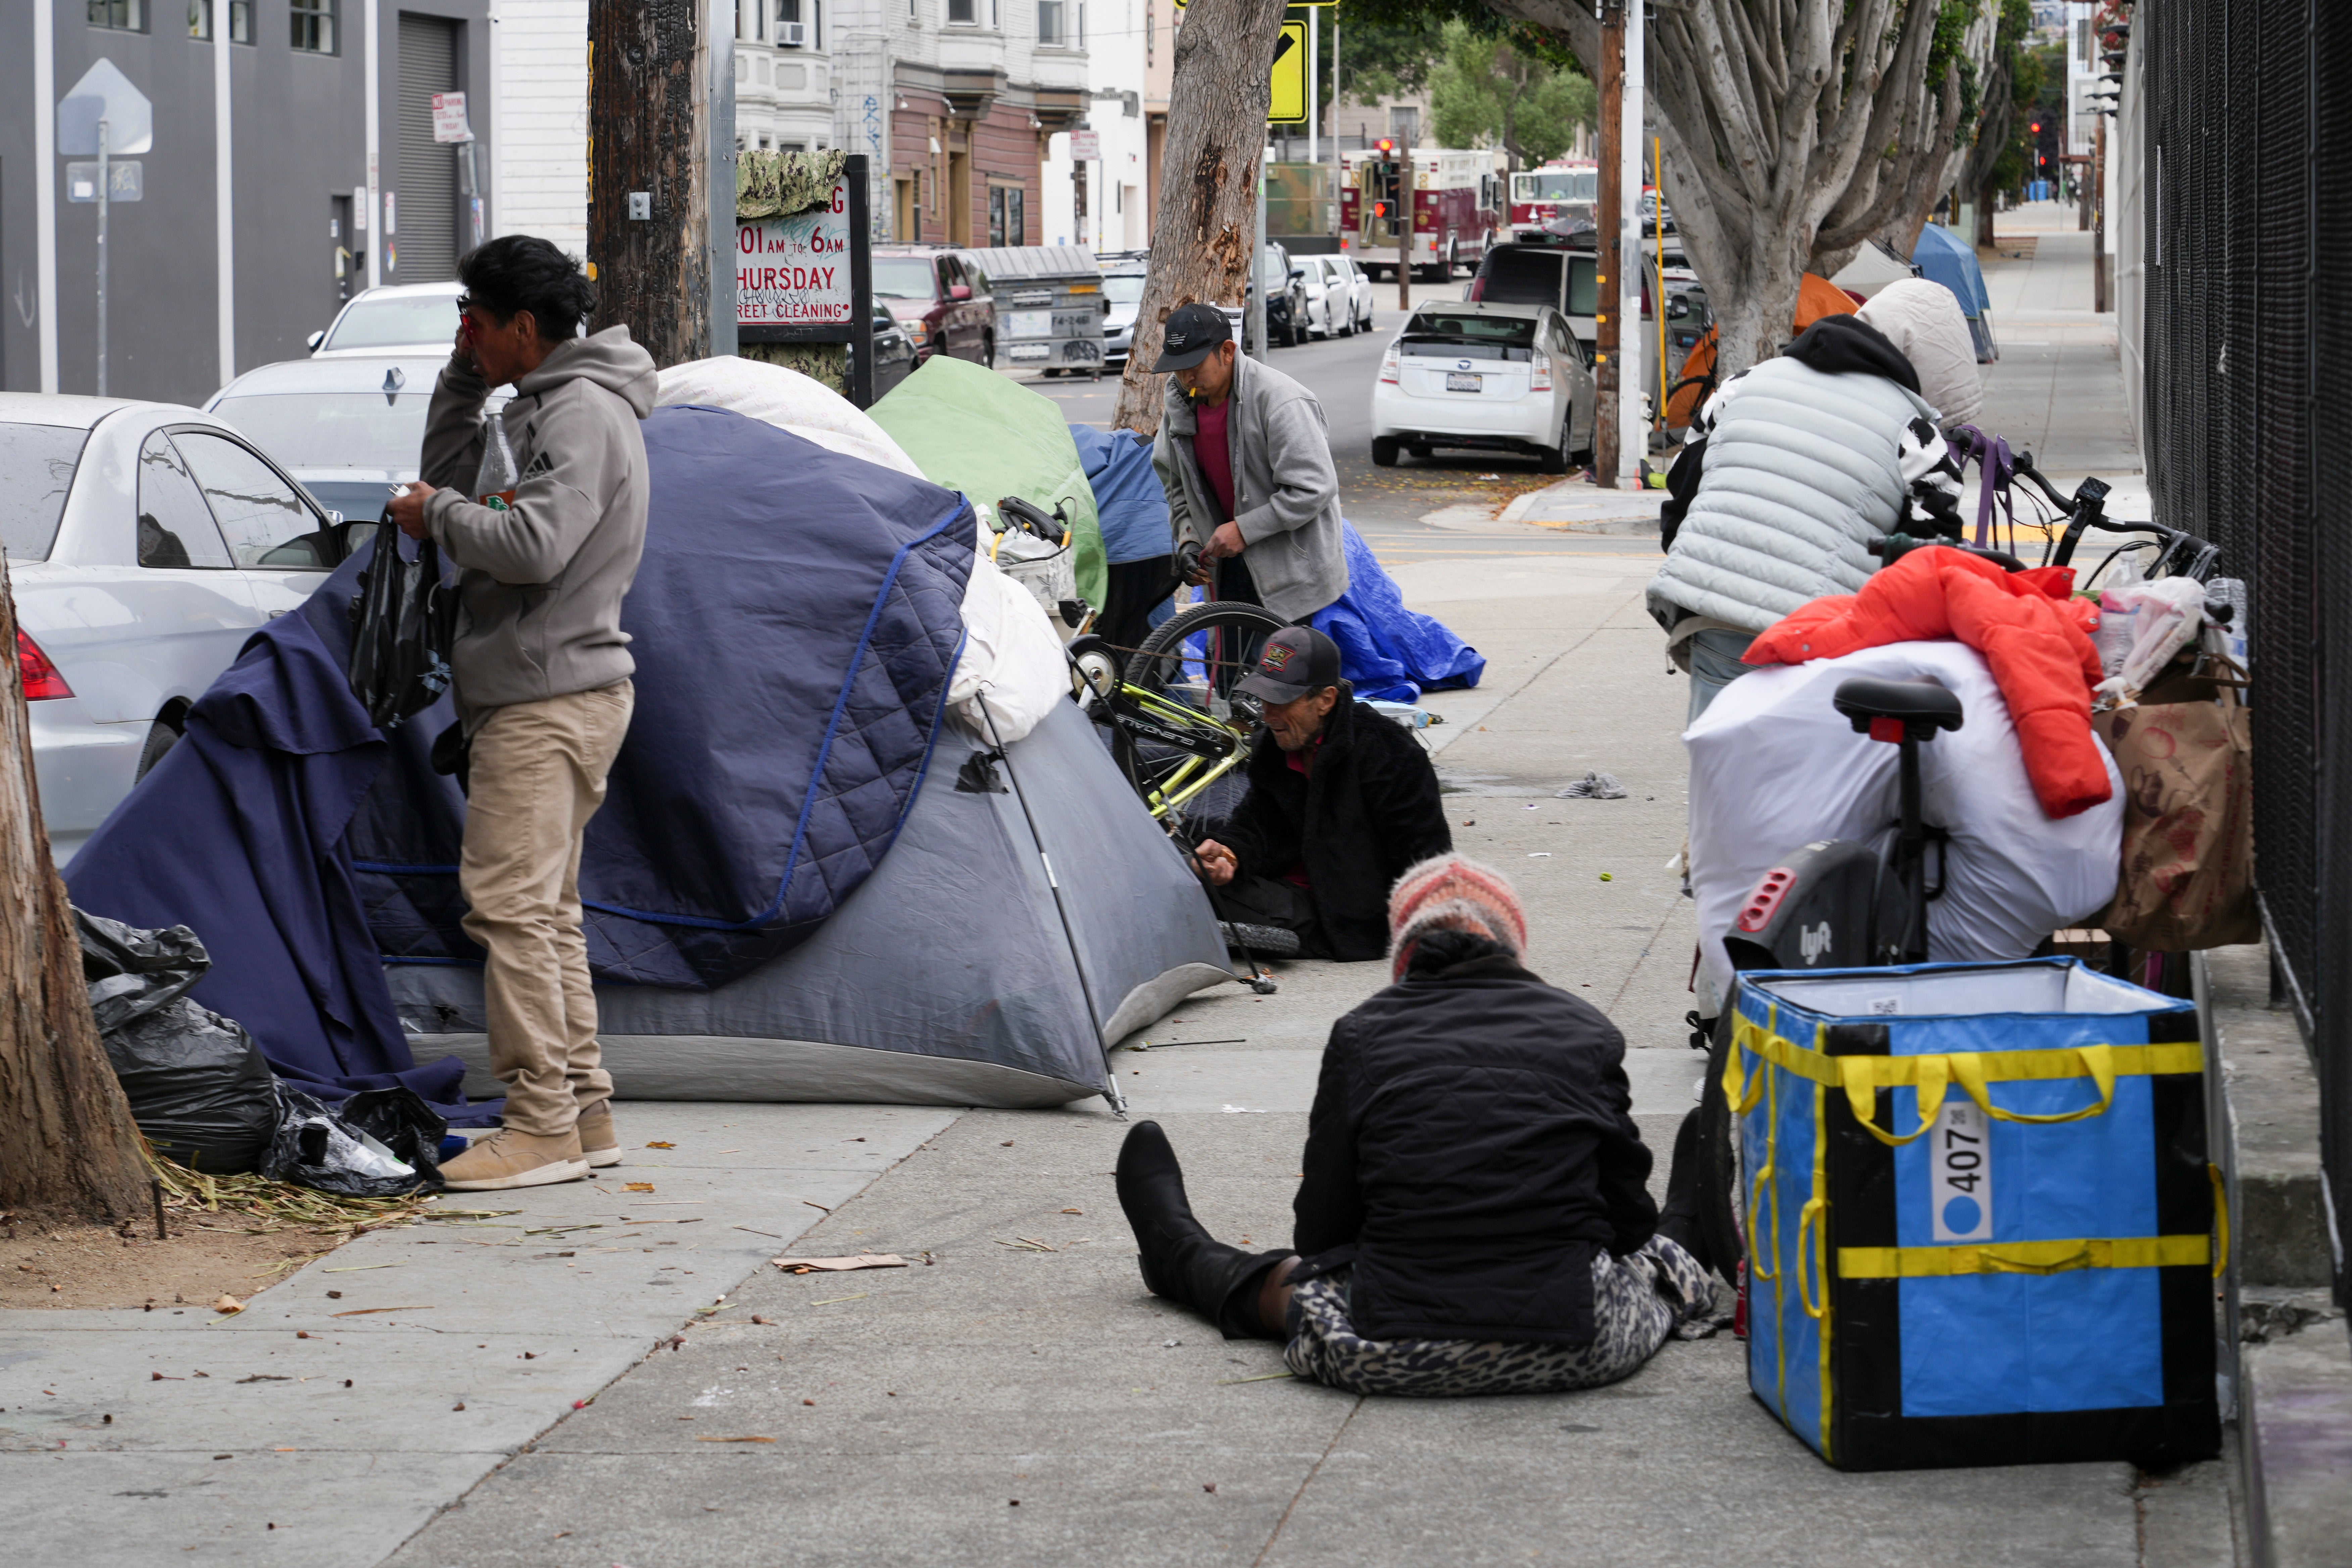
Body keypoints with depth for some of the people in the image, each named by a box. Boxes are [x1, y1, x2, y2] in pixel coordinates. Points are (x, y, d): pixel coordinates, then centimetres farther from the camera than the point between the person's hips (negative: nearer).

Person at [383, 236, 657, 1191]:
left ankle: (542, 1127, -13)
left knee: (511, 905, -12)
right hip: (547, 692, 11)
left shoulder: (581, 412, -15)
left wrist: (437, 517, -12)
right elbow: (450, 469, 28)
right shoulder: (549, 407, 18)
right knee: (546, 912, 13)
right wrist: (464, 378, 16)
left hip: (549, 699, -11)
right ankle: (584, 1111, 17)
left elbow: (533, 546, -27)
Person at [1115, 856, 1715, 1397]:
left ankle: (1182, 1255, 58)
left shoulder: (1363, 1036, 3)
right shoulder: (1585, 1032, 5)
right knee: (1654, 1261, 32)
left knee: (1295, 1280, 32)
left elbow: (1320, 1234, 6)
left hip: (1395, 1353, 1)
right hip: (1574, 1349, 0)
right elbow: (1628, 1222, 9)